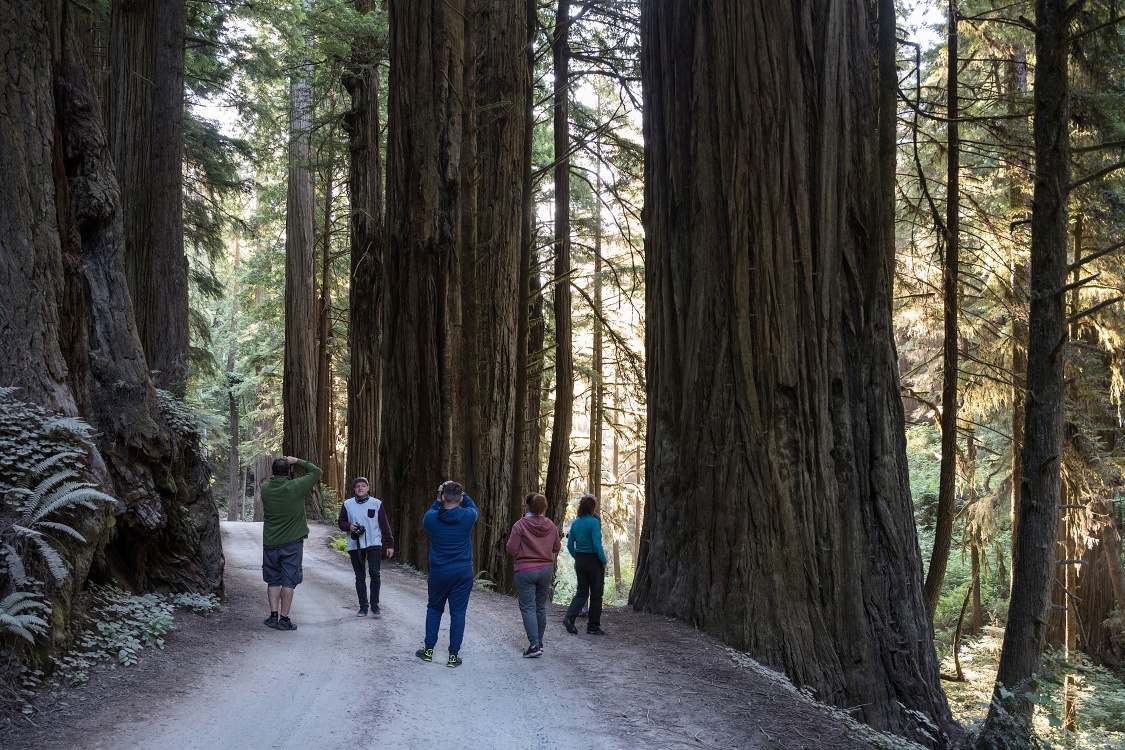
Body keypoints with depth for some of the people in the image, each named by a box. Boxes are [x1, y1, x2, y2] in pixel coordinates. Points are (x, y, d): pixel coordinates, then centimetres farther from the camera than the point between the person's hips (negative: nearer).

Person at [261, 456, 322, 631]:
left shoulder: (265, 489, -3)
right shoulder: (295, 487, -15)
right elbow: (316, 472, -4)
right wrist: (297, 461, 2)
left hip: (270, 543, 3)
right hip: (292, 543, -3)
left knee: (273, 580, 14)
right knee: (288, 581, 2)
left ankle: (274, 615, 10)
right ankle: (284, 618, 2)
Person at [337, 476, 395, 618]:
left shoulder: (376, 503, 1)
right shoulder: (348, 504, 4)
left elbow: (385, 525, 3)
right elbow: (341, 522, 11)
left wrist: (389, 544, 0)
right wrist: (349, 526, -11)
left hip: (374, 544, -2)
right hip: (355, 546, 2)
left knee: (375, 574, -10)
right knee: (360, 577, 7)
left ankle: (375, 605, 2)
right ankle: (363, 606, 16)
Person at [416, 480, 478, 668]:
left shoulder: (431, 518, -11)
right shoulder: (468, 517, -11)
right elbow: (473, 506, 15)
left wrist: (438, 500, 10)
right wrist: (460, 492, 11)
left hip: (438, 573, 1)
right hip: (463, 573, 0)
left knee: (434, 609, 19)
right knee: (458, 613, 5)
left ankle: (428, 649, 21)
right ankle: (453, 655, 7)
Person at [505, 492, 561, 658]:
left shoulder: (520, 525, -14)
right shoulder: (551, 525, 1)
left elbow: (512, 549, -13)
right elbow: (557, 547, 9)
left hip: (525, 571, -5)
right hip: (546, 569, 5)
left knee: (528, 608, -2)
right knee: (541, 607, 17)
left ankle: (534, 645, -10)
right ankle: (539, 642, 25)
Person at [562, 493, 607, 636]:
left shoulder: (575, 522, 4)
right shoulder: (594, 522, -15)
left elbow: (570, 545, 8)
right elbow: (597, 545, -20)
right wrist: (604, 561, -9)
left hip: (580, 561, 6)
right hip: (594, 561, -6)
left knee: (581, 592, 13)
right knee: (596, 594, 7)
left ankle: (569, 618, -7)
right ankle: (593, 627, 12)